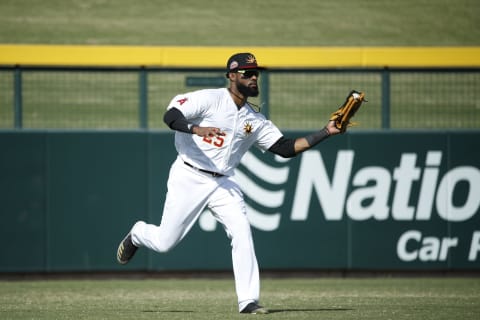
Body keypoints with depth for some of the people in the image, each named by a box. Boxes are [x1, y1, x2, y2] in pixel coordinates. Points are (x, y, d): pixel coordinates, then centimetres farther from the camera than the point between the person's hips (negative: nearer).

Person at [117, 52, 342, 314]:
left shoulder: (256, 120, 8)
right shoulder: (209, 99, -10)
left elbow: (286, 148, 5)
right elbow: (170, 116, -19)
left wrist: (326, 132, -3)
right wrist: (197, 129, -37)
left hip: (223, 184, 5)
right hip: (189, 178, -5)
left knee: (242, 233, -15)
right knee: (164, 242, 0)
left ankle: (248, 301, -13)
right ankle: (137, 234, 37)